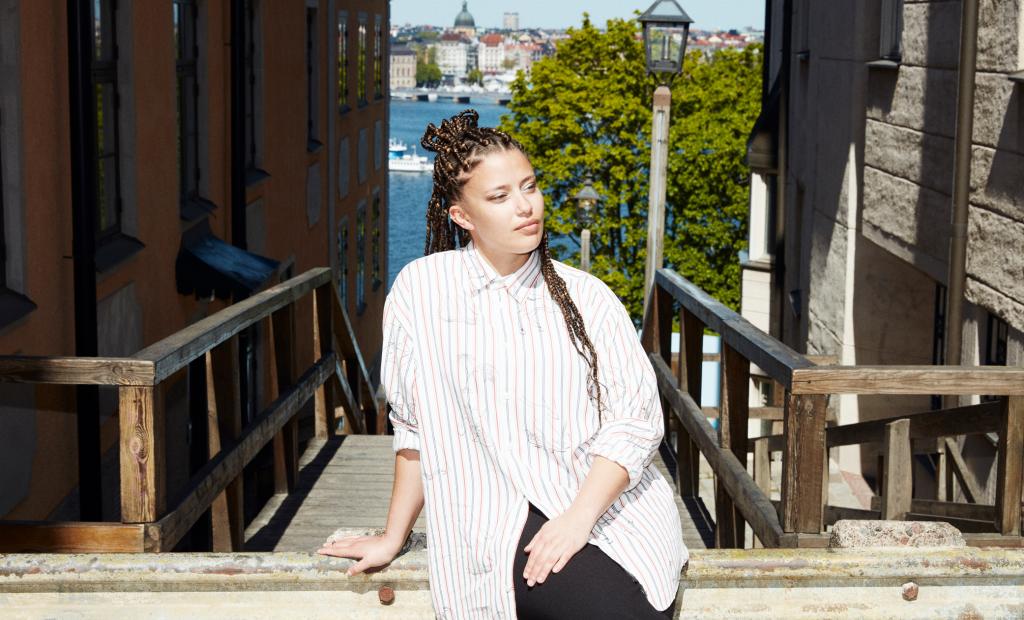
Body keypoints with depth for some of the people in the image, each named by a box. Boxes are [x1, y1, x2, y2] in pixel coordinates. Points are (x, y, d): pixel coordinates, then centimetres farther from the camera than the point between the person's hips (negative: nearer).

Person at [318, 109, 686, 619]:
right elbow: (416, 427, 10)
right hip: (502, 528, -3)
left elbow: (636, 415, -1)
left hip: (613, 506, 3)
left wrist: (580, 517, -14)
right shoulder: (423, 287, 4)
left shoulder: (587, 296, 9)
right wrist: (394, 536, 13)